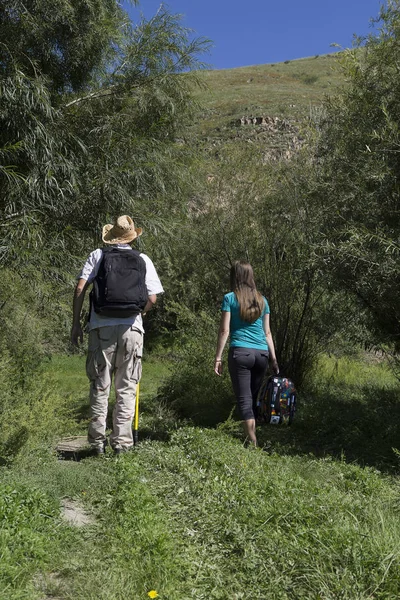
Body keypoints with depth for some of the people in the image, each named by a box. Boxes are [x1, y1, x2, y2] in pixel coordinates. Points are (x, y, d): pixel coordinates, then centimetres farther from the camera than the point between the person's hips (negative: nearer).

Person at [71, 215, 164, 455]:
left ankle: (97, 441, 12)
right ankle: (121, 441, 9)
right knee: (127, 388, 8)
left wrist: (76, 323, 3)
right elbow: (152, 299, 4)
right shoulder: (143, 260, 9)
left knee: (100, 387, 9)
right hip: (132, 329, 0)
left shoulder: (98, 255, 7)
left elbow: (80, 289, -2)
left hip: (101, 327, 0)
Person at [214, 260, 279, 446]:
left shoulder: (230, 298, 1)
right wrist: (273, 358, 17)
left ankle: (253, 442, -4)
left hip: (240, 352, -4)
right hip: (262, 353, 4)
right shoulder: (261, 300, 13)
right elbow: (267, 332, 13)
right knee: (253, 397, 16)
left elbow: (224, 330, -4)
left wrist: (218, 357, -1)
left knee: (244, 399, -1)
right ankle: (252, 435, 22)